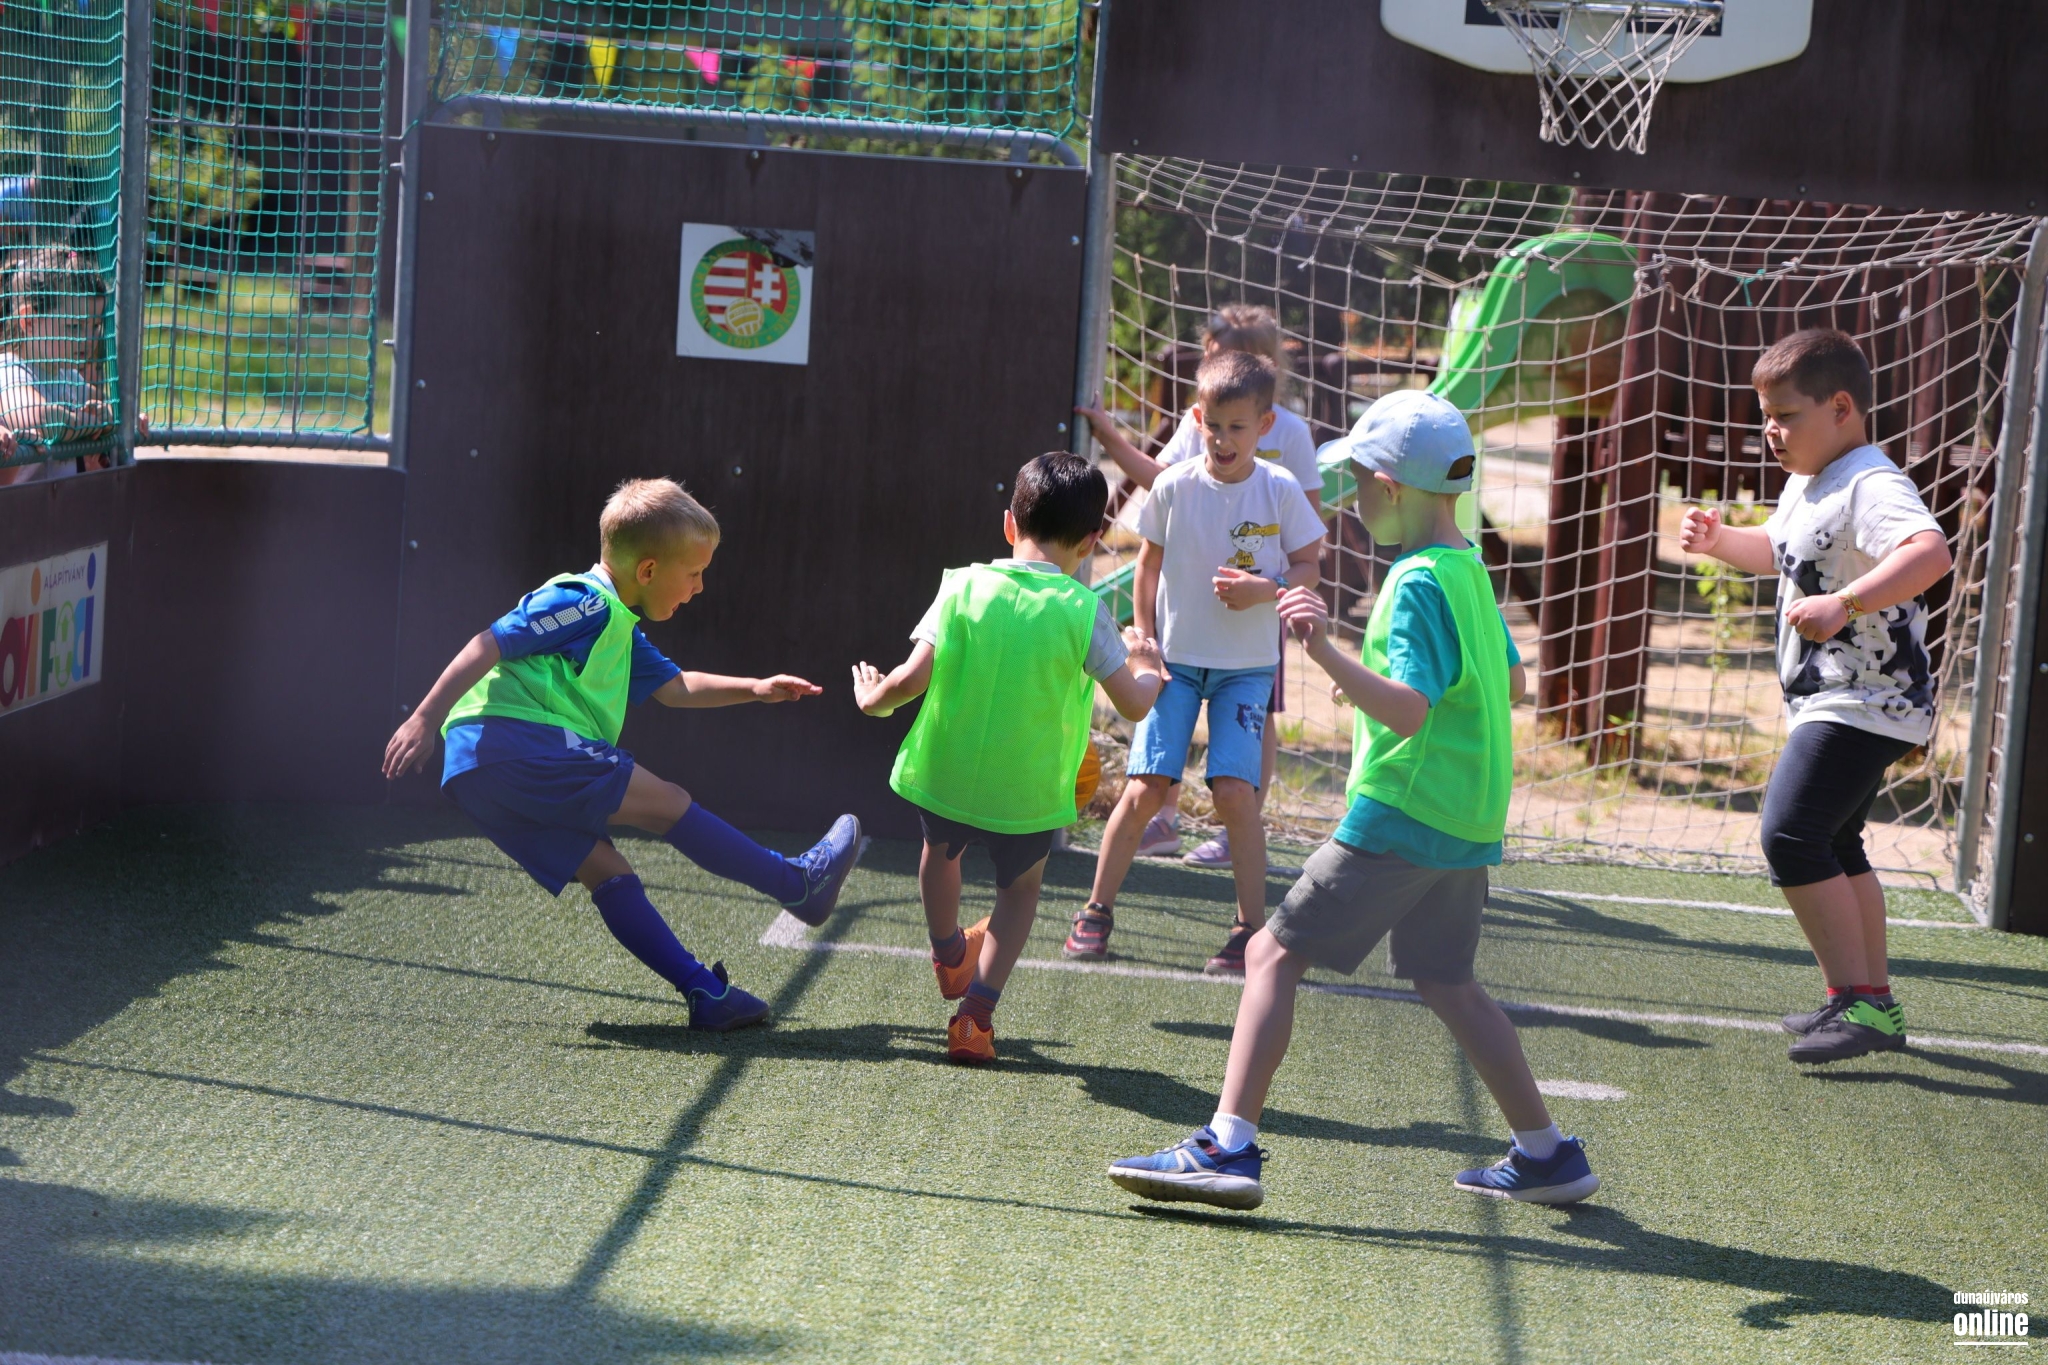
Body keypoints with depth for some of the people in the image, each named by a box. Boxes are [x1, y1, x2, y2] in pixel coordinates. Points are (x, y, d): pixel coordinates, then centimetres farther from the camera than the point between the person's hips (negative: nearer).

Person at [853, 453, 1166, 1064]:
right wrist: (1149, 671, 13)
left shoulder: (965, 586, -11)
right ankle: (977, 1009, 11)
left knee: (941, 850, 33)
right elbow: (1133, 704, -9)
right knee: (1021, 887, 24)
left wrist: (873, 699, 7)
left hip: (943, 777, 1)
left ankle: (949, 958, 55)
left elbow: (913, 678, -14)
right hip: (1027, 795, -1)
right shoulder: (1082, 611, -13)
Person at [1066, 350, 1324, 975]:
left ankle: (1251, 926, 0)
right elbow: (1150, 565, 8)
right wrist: (1144, 643, 4)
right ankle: (1097, 909, 11)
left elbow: (1307, 566, 1)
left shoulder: (1281, 491, -7)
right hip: (1175, 659, 1)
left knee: (1234, 789, -13)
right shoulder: (1174, 487, -5)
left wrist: (1265, 589, -18)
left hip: (1247, 666, -1)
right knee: (1145, 788, -6)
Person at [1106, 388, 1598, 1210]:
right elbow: (1511, 683, 26)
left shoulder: (1416, 583, -15)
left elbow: (1410, 711, -26)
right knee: (1445, 982, 20)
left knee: (1274, 955, -6)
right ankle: (1546, 1154, 24)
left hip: (1401, 816, -9)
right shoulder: (1470, 568, 12)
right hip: (1466, 823, 9)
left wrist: (1329, 655, -37)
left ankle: (1230, 1145, -14)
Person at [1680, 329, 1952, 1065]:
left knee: (1792, 836, -20)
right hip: (1828, 701, 11)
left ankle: (1854, 999, -16)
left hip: (1865, 705, -11)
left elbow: (1930, 552, -40)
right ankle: (1877, 1003, 31)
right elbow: (1779, 550, 33)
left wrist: (1844, 602, -51)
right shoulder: (1808, 484, 12)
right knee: (1835, 848, 20)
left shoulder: (1872, 485, -21)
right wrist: (1720, 539, 14)